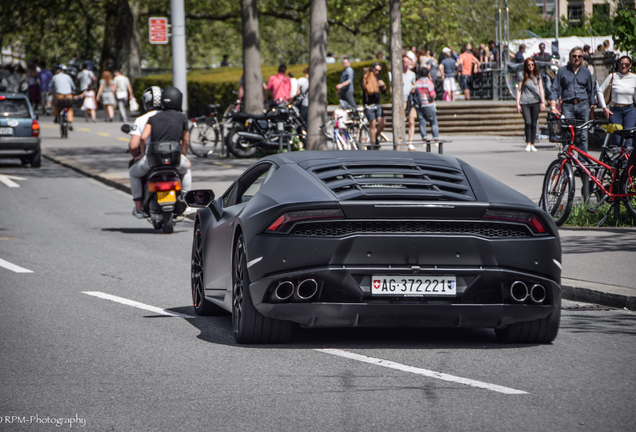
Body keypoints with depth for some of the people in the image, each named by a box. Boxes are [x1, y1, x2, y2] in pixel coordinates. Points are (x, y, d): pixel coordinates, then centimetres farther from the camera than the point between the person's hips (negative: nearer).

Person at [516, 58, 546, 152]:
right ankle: (528, 143, -11)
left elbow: (541, 89, 14)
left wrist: (543, 102, 5)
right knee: (528, 122, -16)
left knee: (534, 124, 0)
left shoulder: (537, 76, 14)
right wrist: (518, 104, 0)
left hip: (535, 102, 2)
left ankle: (532, 144, 6)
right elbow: (519, 90, 8)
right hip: (524, 103, -2)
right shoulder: (523, 76, 8)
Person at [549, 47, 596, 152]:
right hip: (567, 105, -1)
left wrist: (592, 106, 14)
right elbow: (554, 89, 4)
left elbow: (591, 91, 20)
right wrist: (553, 107, -7)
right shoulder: (562, 71, 8)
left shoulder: (586, 71, 14)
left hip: (583, 105, 1)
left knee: (583, 136, -2)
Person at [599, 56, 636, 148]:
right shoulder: (613, 77, -3)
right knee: (616, 141, -1)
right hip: (615, 111, -1)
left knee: (627, 139, -11)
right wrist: (604, 108, -4)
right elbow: (600, 91, 1)